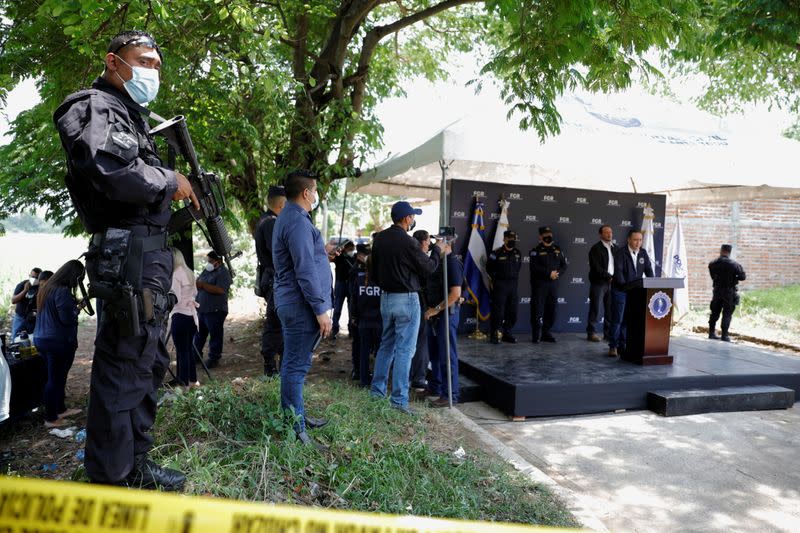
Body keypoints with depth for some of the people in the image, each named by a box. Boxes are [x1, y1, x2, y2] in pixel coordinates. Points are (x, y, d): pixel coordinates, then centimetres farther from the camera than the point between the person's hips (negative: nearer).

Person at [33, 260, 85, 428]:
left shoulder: (47, 288, 10)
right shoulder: (63, 292, -20)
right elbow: (68, 319, -22)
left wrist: (73, 303, 9)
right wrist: (77, 308, -4)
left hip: (41, 339, 9)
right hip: (59, 342, -9)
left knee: (56, 376, 19)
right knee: (56, 379, 1)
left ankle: (60, 409, 31)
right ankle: (51, 419, 10)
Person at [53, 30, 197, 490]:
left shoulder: (134, 117, 26)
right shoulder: (96, 107, -5)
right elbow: (113, 171, -24)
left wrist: (181, 193, 9)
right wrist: (171, 181, -11)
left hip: (151, 256, 11)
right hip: (129, 256, -11)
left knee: (150, 365, 16)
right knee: (125, 369, -6)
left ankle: (135, 465, 28)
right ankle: (112, 485, 6)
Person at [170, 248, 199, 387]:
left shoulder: (176, 273, -12)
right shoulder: (189, 272, 12)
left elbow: (175, 297, -14)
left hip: (180, 315, -8)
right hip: (192, 314, 8)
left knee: (181, 350, -2)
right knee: (189, 348, 16)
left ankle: (184, 383, 2)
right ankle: (193, 380, 23)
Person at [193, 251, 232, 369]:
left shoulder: (223, 273, -10)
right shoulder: (206, 270, 15)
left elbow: (220, 290, -24)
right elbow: (199, 282, 24)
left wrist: (202, 285, -22)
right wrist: (195, 284, 2)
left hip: (215, 310, -8)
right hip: (201, 309, 8)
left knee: (215, 335, 1)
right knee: (199, 334, 16)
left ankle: (214, 358, 9)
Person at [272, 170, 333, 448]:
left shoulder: (287, 217, 18)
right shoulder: (298, 221, -17)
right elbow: (305, 271, -22)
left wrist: (321, 253, 25)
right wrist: (321, 310, -20)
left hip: (291, 304, 11)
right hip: (302, 306, -11)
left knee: (294, 364, 18)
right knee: (296, 366, -6)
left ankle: (297, 416, 32)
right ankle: (296, 431, 2)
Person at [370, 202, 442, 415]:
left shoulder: (379, 238, 5)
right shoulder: (408, 241, -18)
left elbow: (374, 270, 13)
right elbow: (428, 268, -8)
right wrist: (437, 250, 7)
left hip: (386, 297, 8)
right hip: (406, 299, -8)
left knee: (386, 344, 19)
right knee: (405, 349, -1)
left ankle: (377, 389, 25)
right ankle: (399, 399, 2)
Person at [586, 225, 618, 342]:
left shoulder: (615, 248, 13)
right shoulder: (596, 248, -5)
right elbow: (596, 267, -13)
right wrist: (609, 277, -14)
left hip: (612, 283, 5)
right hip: (599, 283, -5)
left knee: (611, 309, 6)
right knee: (595, 308, -3)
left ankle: (608, 333, 15)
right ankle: (591, 333, 5)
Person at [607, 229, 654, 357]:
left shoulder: (643, 253, 6)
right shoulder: (621, 253, -10)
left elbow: (648, 270, 7)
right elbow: (618, 271, -20)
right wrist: (625, 285, -30)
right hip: (620, 290, -5)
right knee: (617, 319, -4)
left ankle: (622, 346, 14)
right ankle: (613, 347, 4)